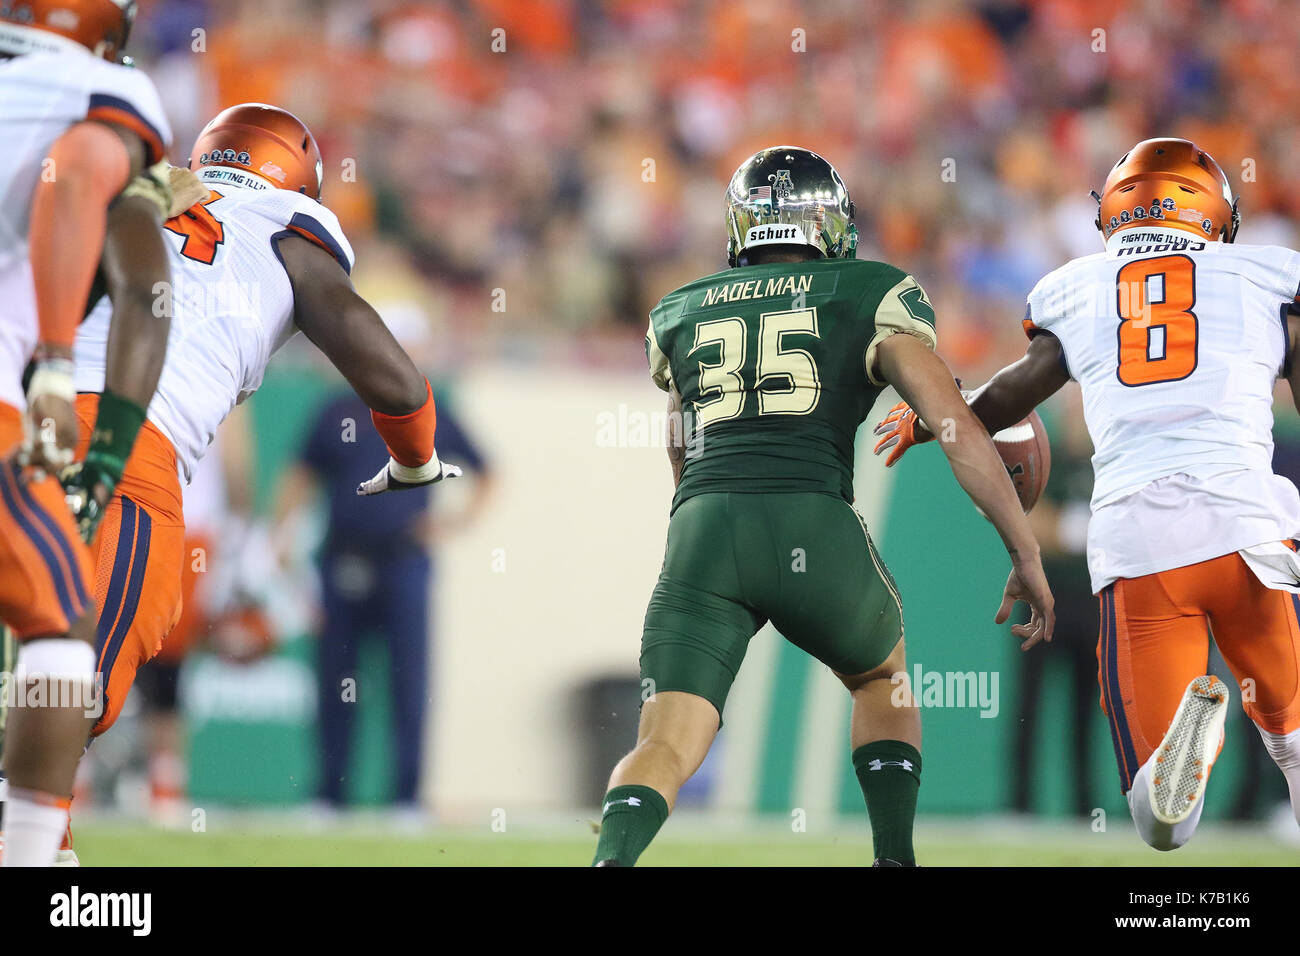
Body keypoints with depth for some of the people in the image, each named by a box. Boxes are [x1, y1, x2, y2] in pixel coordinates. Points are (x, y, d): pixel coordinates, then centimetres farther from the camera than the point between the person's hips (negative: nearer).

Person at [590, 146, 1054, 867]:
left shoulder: (677, 315, 25)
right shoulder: (871, 296, 15)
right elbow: (957, 427, 5)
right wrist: (1027, 555, 9)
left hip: (701, 533, 1)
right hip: (814, 530, -1)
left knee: (665, 747, -3)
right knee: (882, 677, 28)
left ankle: (609, 863, -32)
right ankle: (895, 858, 16)